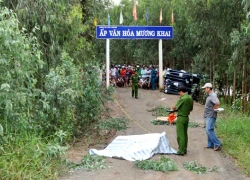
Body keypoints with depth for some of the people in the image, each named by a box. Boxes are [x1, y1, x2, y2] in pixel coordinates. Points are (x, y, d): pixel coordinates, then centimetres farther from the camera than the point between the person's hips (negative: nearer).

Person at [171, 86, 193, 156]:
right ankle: (184, 149, 21)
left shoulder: (182, 99, -19)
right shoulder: (190, 98, 6)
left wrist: (173, 108, 10)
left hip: (181, 118, -8)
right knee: (185, 134, 14)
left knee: (180, 135, -3)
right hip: (186, 117, 8)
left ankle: (181, 151, -1)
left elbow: (176, 107, -11)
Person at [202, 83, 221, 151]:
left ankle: (217, 144, -12)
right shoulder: (209, 96, 16)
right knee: (209, 130, 12)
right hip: (208, 116, 10)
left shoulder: (213, 95, -15)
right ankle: (210, 144, 18)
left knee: (209, 130, -15)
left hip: (211, 116, -10)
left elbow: (217, 103, -28)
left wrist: (213, 108, -15)